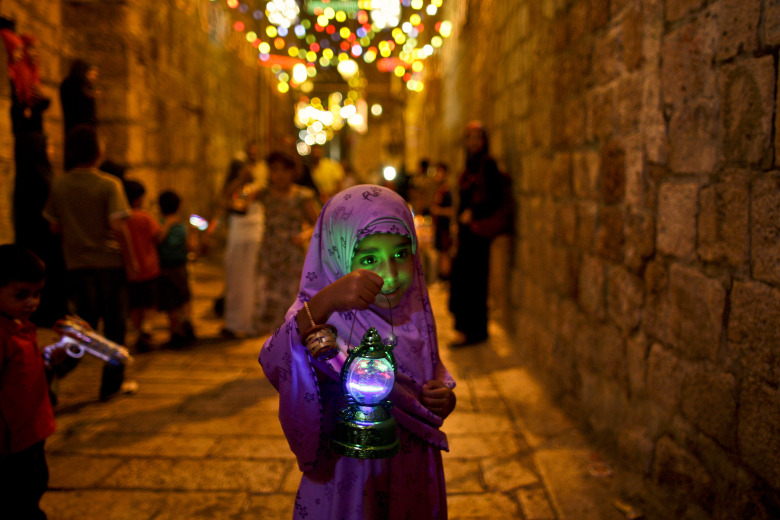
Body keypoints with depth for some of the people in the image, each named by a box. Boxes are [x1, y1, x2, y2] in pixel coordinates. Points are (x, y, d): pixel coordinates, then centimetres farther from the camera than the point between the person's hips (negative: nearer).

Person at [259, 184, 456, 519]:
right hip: (348, 482, -4)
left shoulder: (415, 313, -5)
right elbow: (275, 365, -40)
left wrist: (444, 397, -10)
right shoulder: (323, 317, -21)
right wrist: (323, 303, -55)